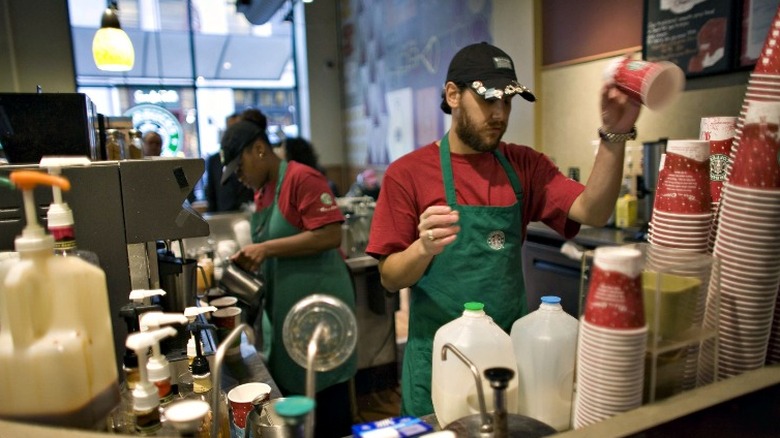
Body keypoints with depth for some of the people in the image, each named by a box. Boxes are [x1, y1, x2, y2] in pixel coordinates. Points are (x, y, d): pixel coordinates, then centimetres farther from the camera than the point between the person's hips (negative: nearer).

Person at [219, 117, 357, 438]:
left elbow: (330, 235, -24)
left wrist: (266, 249, -22)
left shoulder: (302, 178, -14)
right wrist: (252, 258, 4)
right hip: (287, 308, 9)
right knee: (294, 402, 17)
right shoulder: (263, 191, 13)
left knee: (327, 410, 4)